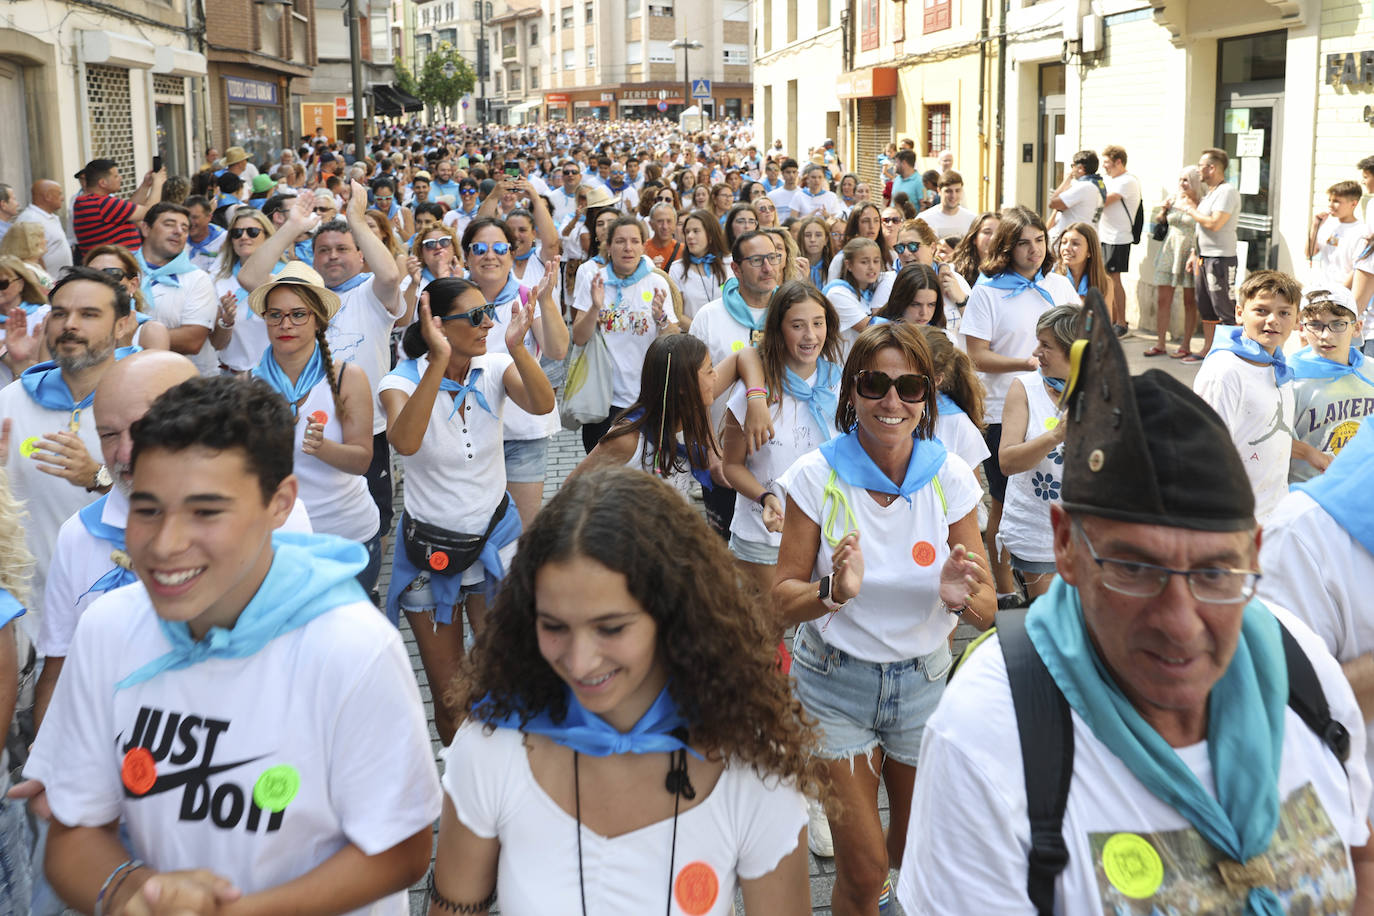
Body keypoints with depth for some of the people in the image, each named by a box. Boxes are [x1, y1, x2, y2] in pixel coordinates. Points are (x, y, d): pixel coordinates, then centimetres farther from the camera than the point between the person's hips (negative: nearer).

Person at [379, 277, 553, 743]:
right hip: (431, 547, -2)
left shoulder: (495, 368, -6)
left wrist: (518, 349, -41)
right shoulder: (403, 380, -14)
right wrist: (439, 362, -42)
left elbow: (542, 405, -26)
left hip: (495, 538, 2)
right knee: (449, 693, 9)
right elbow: (405, 442, -36)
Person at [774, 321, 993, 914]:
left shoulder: (949, 476, -10)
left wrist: (961, 597, -29)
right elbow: (783, 603, -10)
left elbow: (987, 611, -6)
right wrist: (833, 591, -31)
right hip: (836, 683, -2)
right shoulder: (818, 475, -14)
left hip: (923, 682, 2)